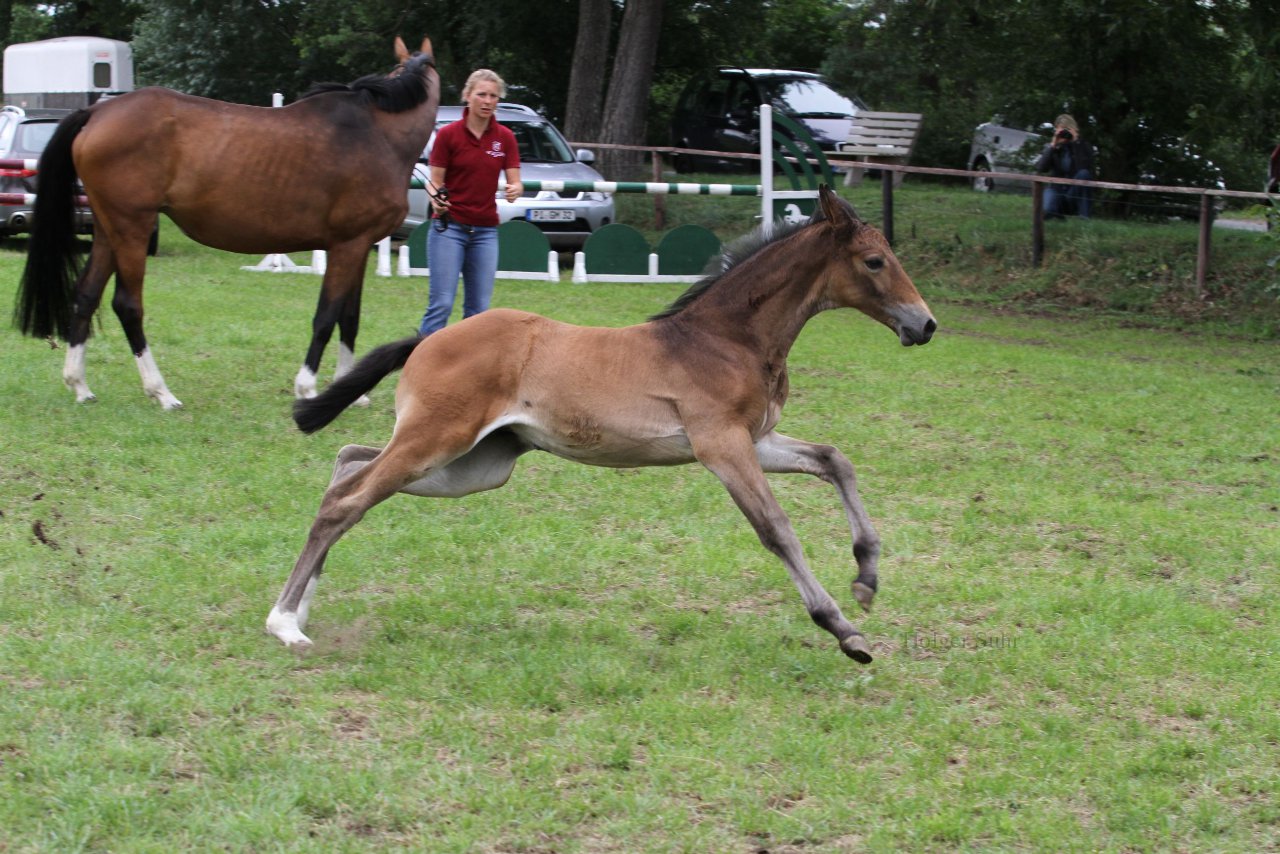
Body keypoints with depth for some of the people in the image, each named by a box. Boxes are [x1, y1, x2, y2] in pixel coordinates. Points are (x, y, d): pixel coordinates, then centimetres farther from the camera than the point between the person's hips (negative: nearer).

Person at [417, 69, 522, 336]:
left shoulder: (505, 137, 5)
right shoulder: (448, 134, -4)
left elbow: (515, 182, 3)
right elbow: (435, 182, -2)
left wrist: (514, 190, -21)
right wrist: (436, 200, -24)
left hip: (485, 230, 4)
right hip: (449, 226, -4)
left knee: (479, 307, 3)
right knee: (441, 303, -10)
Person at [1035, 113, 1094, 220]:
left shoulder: (1084, 147, -3)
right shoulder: (1051, 148, 3)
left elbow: (1083, 167, -23)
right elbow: (1040, 168, -14)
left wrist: (1075, 144, -22)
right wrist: (1053, 146, -19)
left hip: (1075, 193, 0)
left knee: (1083, 173, -31)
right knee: (1046, 211, -34)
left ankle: (1084, 217, -26)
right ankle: (1058, 215, 5)